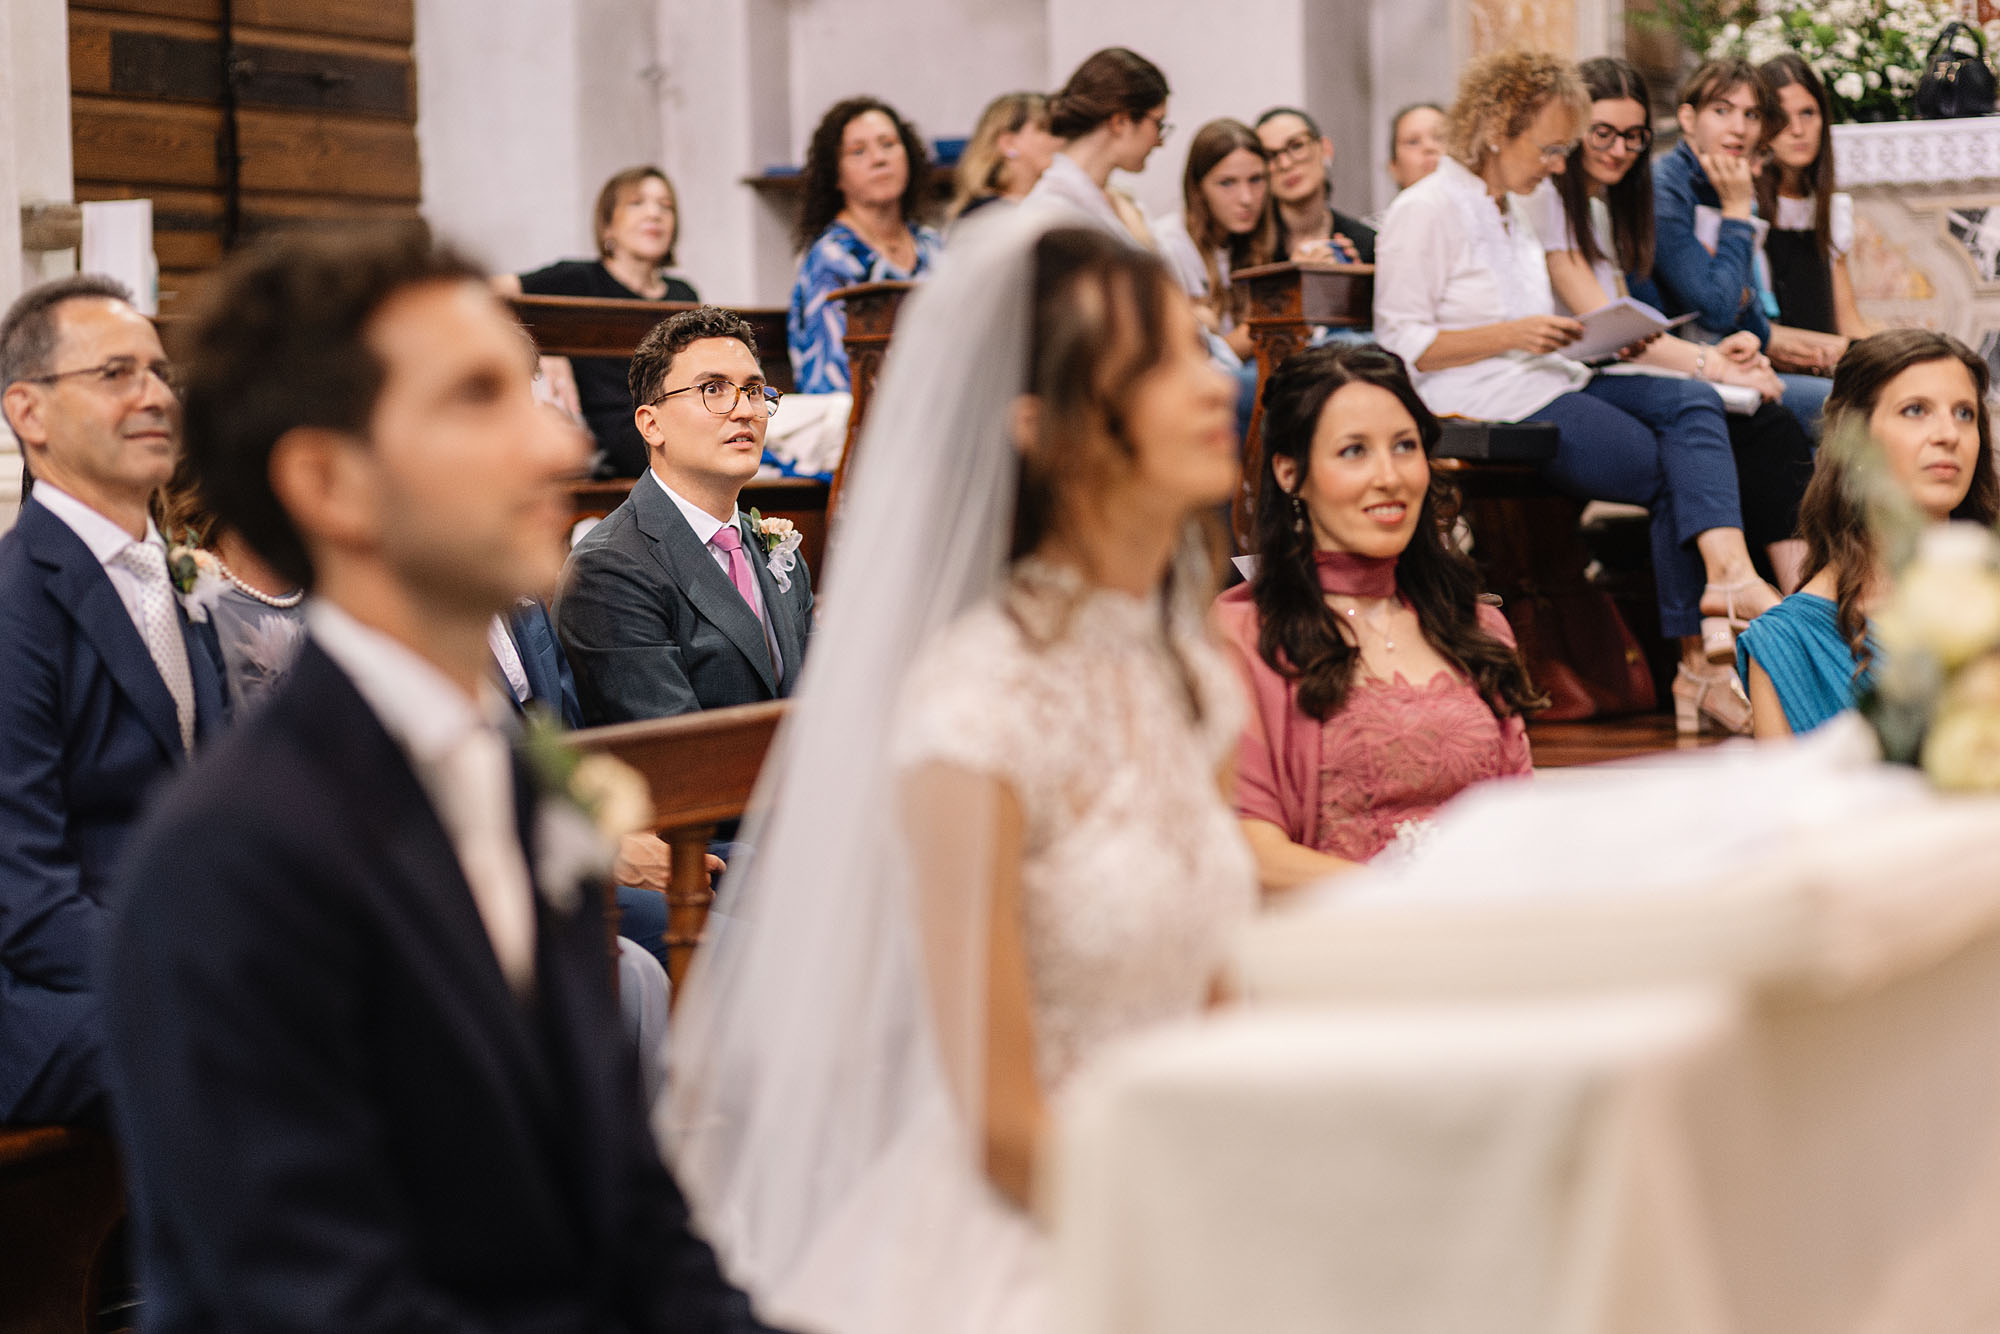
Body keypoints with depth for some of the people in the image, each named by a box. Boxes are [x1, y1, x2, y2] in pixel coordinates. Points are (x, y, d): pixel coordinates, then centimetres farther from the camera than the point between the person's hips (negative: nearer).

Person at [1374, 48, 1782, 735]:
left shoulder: (1511, 210, 23)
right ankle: (1696, 662, -21)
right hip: (1484, 403, -9)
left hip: (1544, 382, 9)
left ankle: (1729, 570, -38)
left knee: (1692, 402, -19)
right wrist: (1511, 335, -19)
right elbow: (1402, 344, -12)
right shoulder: (1424, 211, -6)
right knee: (1668, 472, -21)